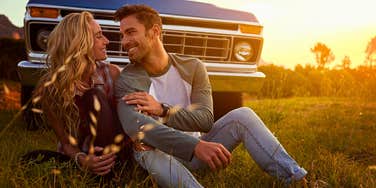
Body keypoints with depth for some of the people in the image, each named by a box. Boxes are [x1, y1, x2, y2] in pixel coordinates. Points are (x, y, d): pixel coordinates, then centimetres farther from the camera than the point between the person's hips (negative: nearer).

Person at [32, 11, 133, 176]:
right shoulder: (49, 87, -15)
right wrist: (81, 159, -32)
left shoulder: (112, 73, -11)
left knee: (96, 97, -26)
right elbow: (66, 141, -10)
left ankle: (109, 176, -20)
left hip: (114, 153, 1)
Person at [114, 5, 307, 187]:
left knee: (242, 116, -19)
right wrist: (196, 146, -47)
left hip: (194, 151, 3)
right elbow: (135, 126, -33)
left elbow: (205, 120, -14)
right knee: (152, 153, -39)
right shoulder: (127, 80, -13)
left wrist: (161, 110, -29)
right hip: (157, 154, -2)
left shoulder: (193, 67, -4)